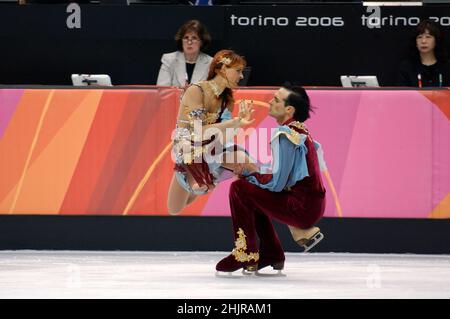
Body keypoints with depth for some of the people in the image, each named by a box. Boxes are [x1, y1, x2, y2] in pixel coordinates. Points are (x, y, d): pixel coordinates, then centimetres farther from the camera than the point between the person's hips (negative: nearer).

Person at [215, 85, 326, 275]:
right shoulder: (300, 130, 13)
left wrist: (247, 173, -3)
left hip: (303, 207, -10)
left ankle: (246, 254, -6)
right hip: (312, 205, 10)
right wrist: (249, 172, 11)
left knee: (239, 189, -11)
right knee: (253, 196, 24)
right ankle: (272, 255, 23)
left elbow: (276, 183, -19)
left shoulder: (286, 135, -17)